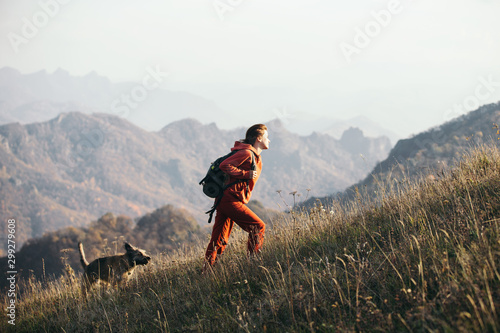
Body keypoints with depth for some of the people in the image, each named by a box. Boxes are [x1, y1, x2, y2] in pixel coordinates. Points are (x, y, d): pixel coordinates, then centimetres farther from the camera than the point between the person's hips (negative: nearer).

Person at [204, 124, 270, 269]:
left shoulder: (255, 157, 21)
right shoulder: (247, 153, -11)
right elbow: (224, 165, -19)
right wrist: (246, 174, -18)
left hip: (225, 201, 10)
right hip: (231, 200, -10)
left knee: (219, 241, 6)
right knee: (258, 226, -7)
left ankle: (206, 271, 6)